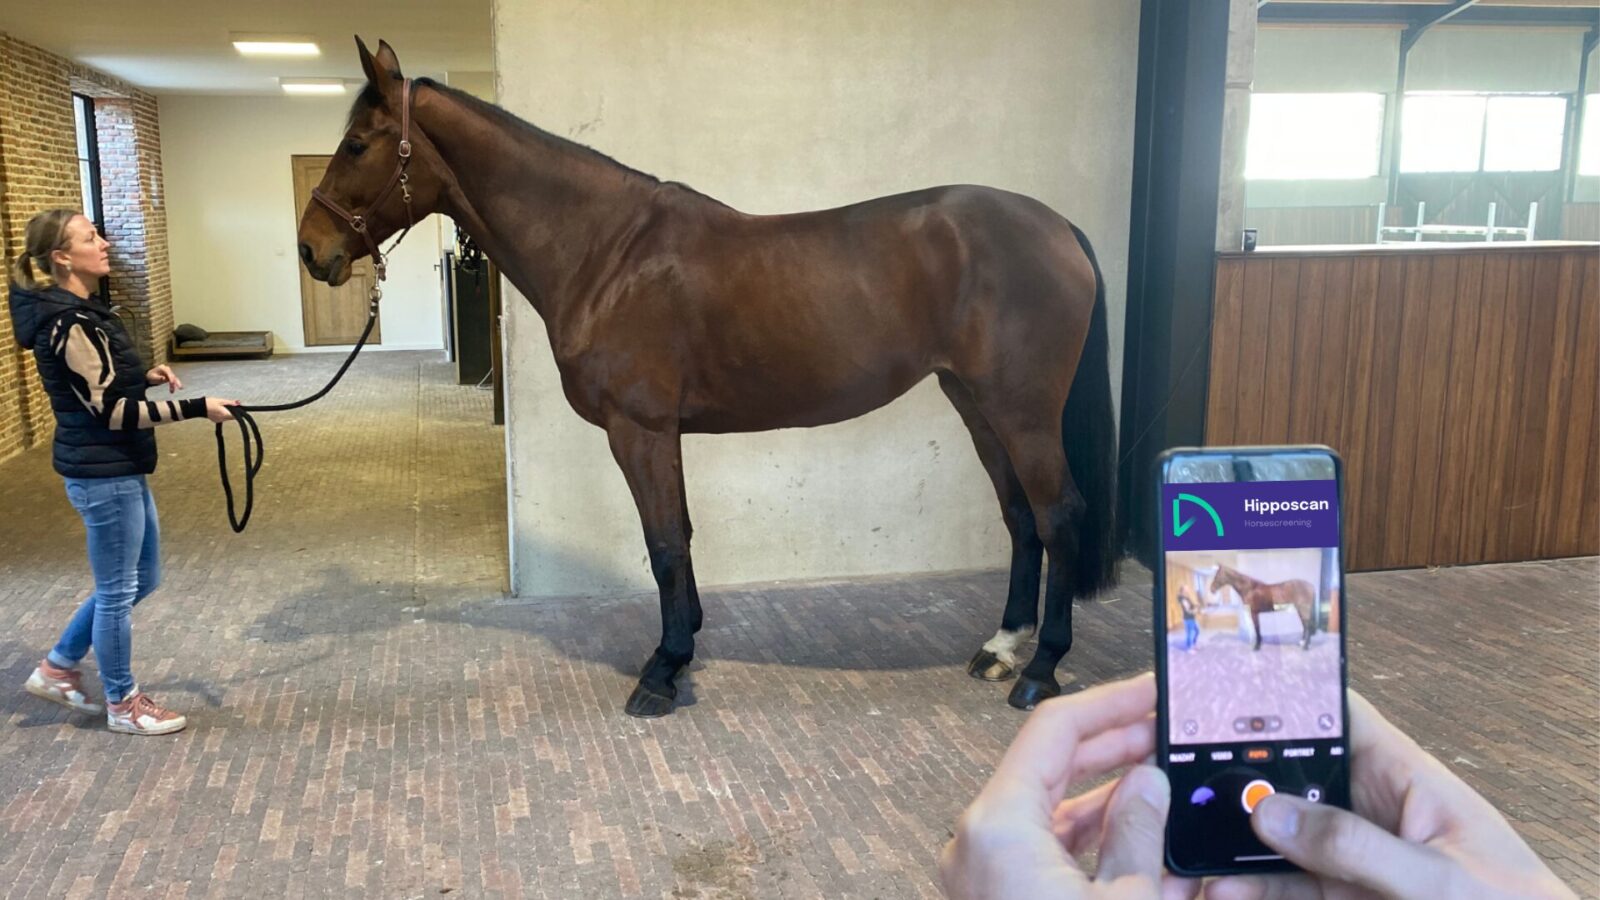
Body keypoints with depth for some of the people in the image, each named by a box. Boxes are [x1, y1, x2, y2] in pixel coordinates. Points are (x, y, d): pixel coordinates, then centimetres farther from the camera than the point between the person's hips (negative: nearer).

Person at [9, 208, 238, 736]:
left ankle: (58, 668, 34)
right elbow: (109, 411, -23)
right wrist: (195, 409, -24)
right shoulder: (69, 323, -22)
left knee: (141, 578, 21)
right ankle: (122, 704, 23)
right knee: (118, 590, 6)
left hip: (116, 468, 10)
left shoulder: (79, 312, 9)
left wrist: (146, 377, 6)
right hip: (102, 474, -10)